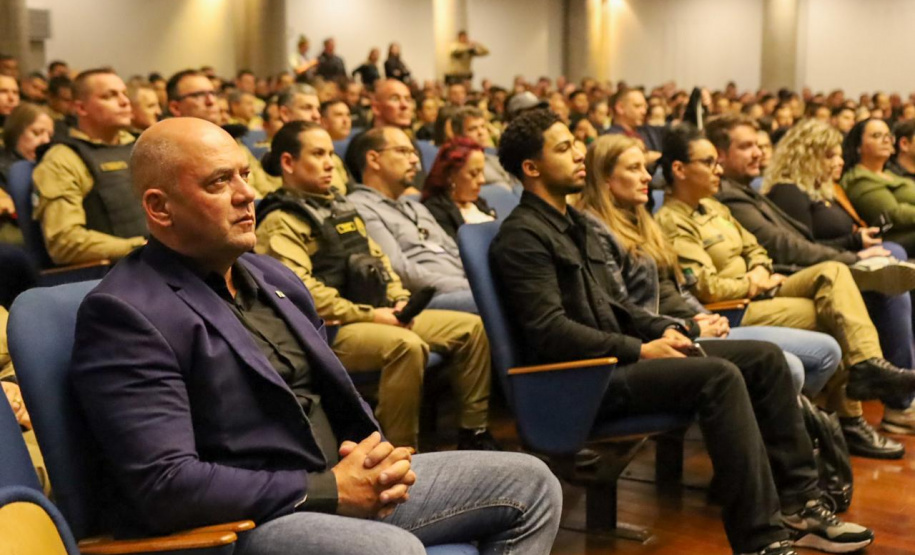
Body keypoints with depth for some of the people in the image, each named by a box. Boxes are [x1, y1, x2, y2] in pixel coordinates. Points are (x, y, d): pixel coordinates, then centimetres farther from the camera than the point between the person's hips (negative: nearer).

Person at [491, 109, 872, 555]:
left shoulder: (574, 224, 19)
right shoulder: (522, 236, -12)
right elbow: (551, 331, -20)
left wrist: (663, 330, 4)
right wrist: (640, 350, -17)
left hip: (613, 357, 10)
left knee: (765, 357, 1)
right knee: (718, 376, -28)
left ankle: (799, 505, 3)